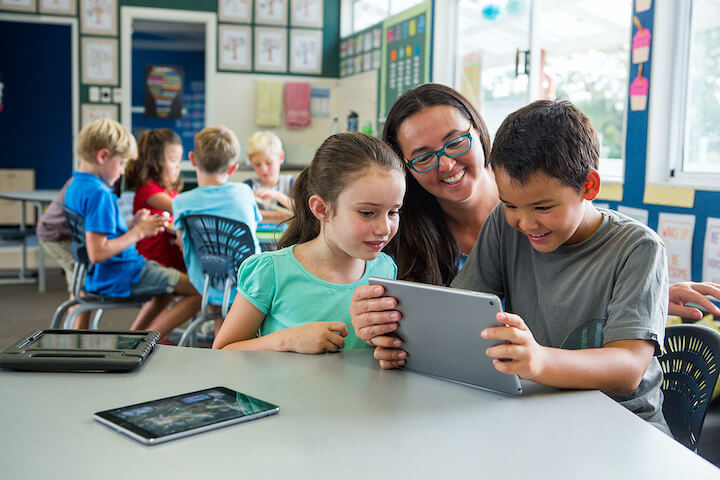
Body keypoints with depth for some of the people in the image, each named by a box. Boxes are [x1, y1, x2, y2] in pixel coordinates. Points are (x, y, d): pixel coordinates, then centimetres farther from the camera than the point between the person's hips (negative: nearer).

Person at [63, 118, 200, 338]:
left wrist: (132, 225, 11)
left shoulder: (74, 187, 9)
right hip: (120, 276, -10)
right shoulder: (98, 194, -22)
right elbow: (97, 252, -28)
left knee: (168, 280, 32)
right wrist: (139, 232, -18)